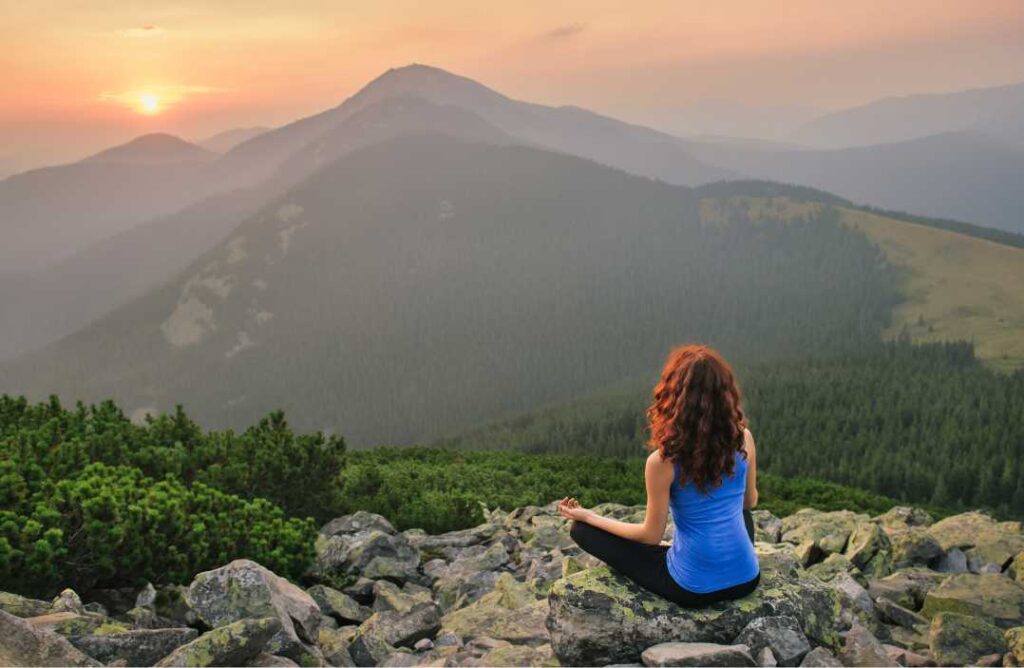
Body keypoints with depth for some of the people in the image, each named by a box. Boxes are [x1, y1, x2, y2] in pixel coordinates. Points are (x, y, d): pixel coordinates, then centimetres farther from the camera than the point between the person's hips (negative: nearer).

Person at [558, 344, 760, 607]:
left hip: (695, 588, -4)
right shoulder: (743, 438, -9)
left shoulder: (663, 461, -20)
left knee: (582, 530, 8)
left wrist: (588, 517, 4)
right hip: (747, 579, 4)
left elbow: (651, 535, -8)